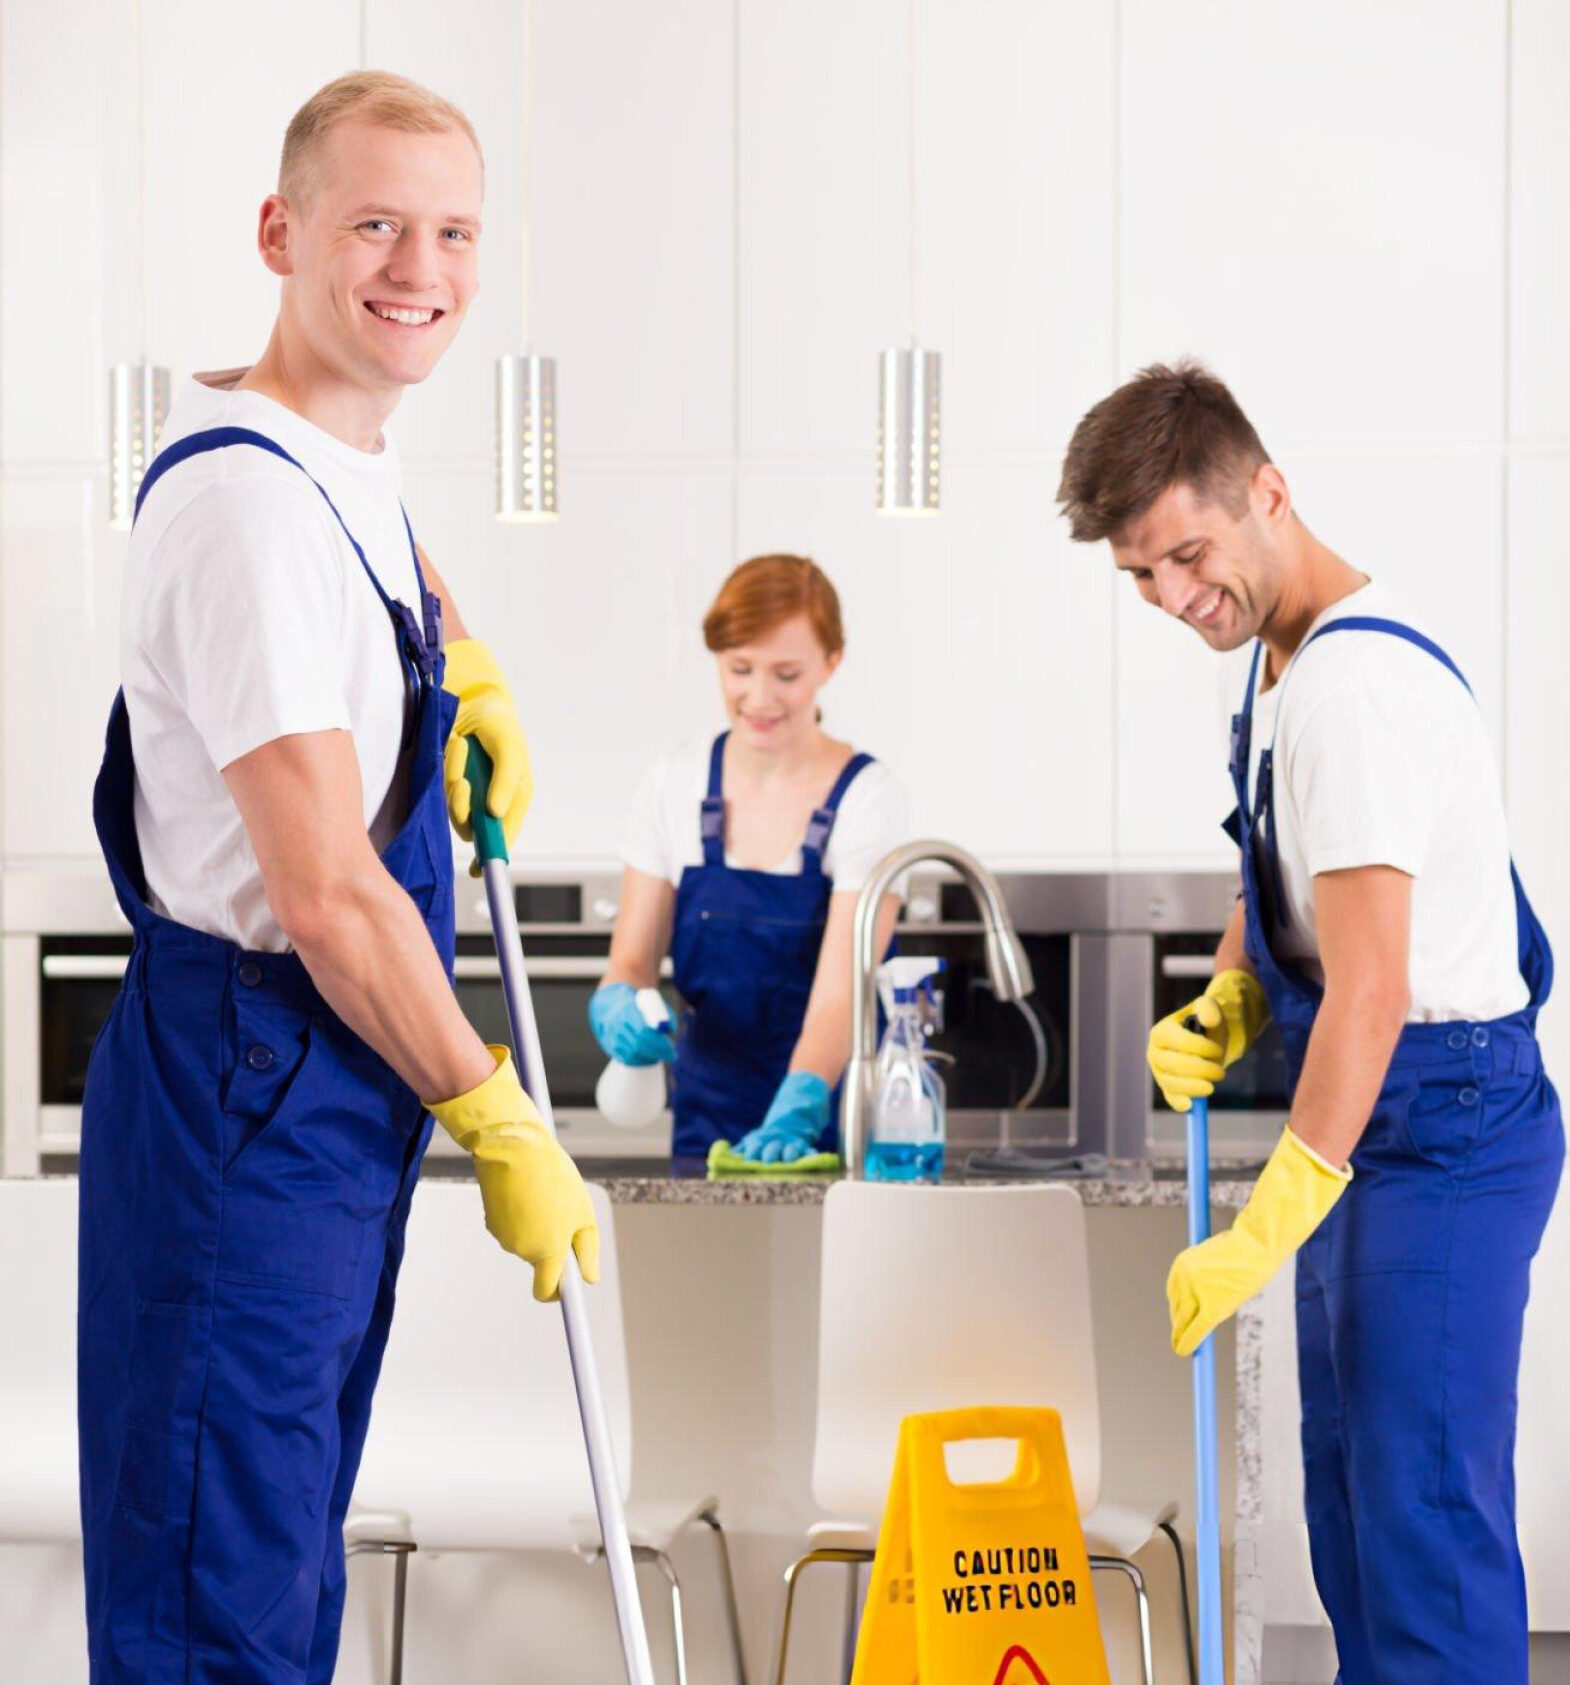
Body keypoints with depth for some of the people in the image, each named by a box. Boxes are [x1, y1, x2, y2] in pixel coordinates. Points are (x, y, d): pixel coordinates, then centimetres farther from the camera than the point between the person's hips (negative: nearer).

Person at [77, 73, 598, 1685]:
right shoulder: (249, 500, -21)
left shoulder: (349, 460, 9)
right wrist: (501, 1125, -13)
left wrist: (468, 675, 22)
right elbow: (328, 900, -23)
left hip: (335, 1086, 10)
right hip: (249, 1088, -10)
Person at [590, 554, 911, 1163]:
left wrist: (794, 1113, -34)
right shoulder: (673, 786, 2)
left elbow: (839, 993, -18)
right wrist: (620, 1005, -19)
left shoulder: (866, 797, -9)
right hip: (709, 1125, 3)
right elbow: (631, 961, 4)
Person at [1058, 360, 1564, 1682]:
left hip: (1443, 1125, -11)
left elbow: (1369, 986, -28)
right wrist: (1225, 1008, 3)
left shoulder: (1357, 680, -23)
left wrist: (1266, 1235, -30)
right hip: (1367, 1124, 11)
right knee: (1347, 1481, 16)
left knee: (1421, 1497, -10)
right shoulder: (1284, 659, 10)